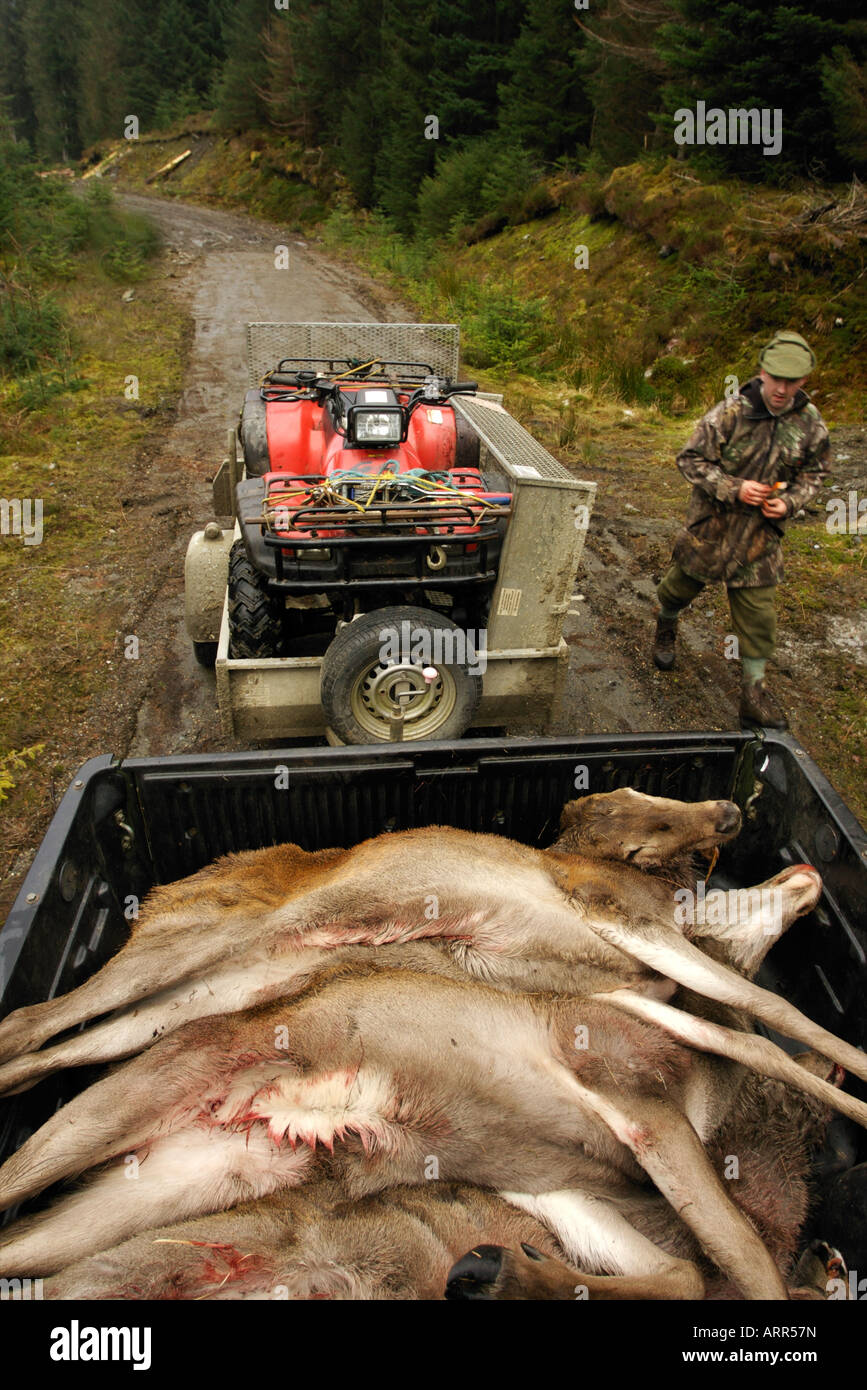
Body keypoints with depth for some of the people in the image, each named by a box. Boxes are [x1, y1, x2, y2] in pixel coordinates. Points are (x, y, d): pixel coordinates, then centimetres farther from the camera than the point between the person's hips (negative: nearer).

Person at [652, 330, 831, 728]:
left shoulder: (811, 425, -4)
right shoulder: (729, 413, -16)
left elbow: (814, 473, 10)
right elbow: (691, 459, -12)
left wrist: (789, 502, -11)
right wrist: (734, 488, -22)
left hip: (761, 535, 2)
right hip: (710, 526, -2)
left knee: (758, 613, 2)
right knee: (681, 584, 17)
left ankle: (754, 692, 13)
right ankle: (666, 628, 52)